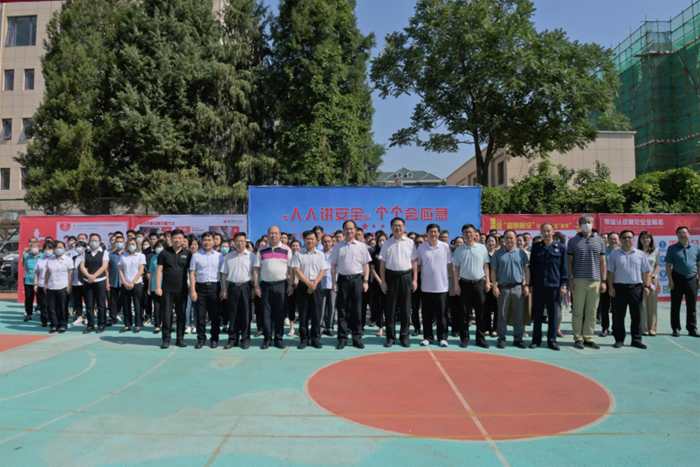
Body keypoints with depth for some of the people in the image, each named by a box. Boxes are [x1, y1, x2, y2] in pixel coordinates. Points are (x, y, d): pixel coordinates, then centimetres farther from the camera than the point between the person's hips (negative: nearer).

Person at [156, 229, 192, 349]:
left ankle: (180, 338, 16)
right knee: (167, 314, 2)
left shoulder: (187, 254, 5)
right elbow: (159, 271, 3)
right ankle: (166, 339, 11)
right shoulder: (164, 253, 4)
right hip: (167, 289, -1)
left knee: (181, 314, 6)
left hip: (182, 289, 1)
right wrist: (158, 287, -4)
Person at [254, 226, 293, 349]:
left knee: (280, 313, 4)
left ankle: (279, 338, 13)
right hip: (266, 285, 1)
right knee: (266, 313, 4)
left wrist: (291, 285, -5)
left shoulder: (286, 250, 6)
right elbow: (256, 269, 7)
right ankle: (267, 338, 13)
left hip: (281, 285, -1)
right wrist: (256, 285, -1)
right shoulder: (261, 251, 9)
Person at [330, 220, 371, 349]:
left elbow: (366, 265, 6)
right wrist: (334, 283, -3)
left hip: (357, 279, 0)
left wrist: (365, 281, -2)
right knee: (342, 310, 4)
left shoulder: (361, 246, 5)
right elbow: (333, 266, 4)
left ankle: (357, 338, 14)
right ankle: (342, 339, 12)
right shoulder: (337, 247, 4)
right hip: (342, 280, 0)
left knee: (356, 310, 5)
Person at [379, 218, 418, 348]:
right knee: (391, 308, 5)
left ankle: (404, 336, 17)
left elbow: (414, 262, 4)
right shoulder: (387, 244, 2)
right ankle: (390, 337, 14)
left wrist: (415, 280, -1)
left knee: (405, 308, 6)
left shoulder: (410, 243, 2)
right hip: (391, 276, 0)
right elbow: (382, 264, 3)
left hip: (406, 276, 0)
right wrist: (383, 281, -2)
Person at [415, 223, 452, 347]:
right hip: (426, 286, 1)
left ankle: (442, 337, 15)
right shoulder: (421, 248, 1)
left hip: (442, 286, -1)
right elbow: (417, 265, 7)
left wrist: (440, 272, 0)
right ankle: (428, 337, 19)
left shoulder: (445, 247, 0)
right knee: (427, 314, 8)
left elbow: (449, 265, 6)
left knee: (441, 314, 6)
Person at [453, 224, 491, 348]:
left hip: (480, 283, 1)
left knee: (480, 312, 5)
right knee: (463, 312, 3)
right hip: (465, 283, 0)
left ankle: (480, 338, 14)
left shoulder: (482, 248, 4)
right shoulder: (459, 250, 2)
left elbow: (486, 266, 7)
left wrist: (488, 282, 1)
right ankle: (464, 338, 13)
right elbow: (456, 268, 3)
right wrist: (456, 285, -3)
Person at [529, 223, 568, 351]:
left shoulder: (561, 248, 3)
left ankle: (552, 340, 16)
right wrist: (530, 283, 3)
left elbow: (564, 268, 4)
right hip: (538, 286, 1)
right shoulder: (536, 247, 6)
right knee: (537, 314, 6)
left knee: (553, 314, 6)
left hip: (554, 286, -1)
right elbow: (532, 266, 7)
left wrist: (563, 284, -3)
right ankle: (536, 340, 15)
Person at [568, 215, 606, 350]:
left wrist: (603, 281, 4)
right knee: (578, 311, 1)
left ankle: (588, 338, 14)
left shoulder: (599, 241, 11)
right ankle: (578, 338, 8)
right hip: (578, 281, -2)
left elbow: (603, 262, 10)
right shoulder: (573, 241, 4)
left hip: (595, 281, 2)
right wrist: (570, 280, -4)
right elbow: (570, 262, 3)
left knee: (592, 311, 6)